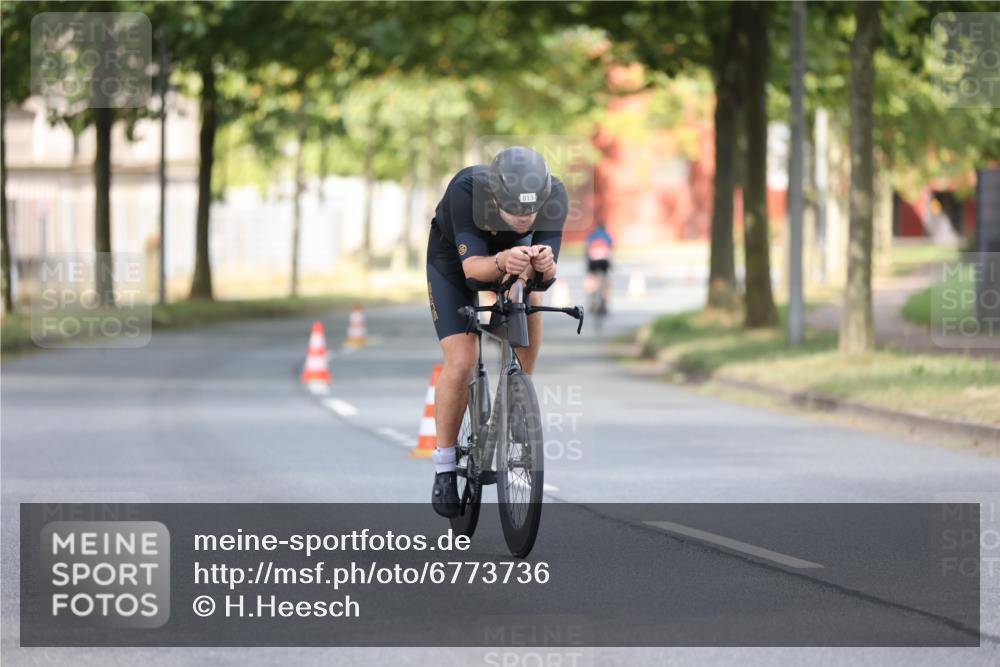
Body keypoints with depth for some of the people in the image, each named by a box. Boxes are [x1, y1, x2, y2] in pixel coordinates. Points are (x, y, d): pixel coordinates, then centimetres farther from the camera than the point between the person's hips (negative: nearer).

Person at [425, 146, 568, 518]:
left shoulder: (554, 196, -34)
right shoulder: (465, 190, -41)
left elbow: (547, 274, -35)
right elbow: (472, 266, -44)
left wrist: (543, 264, -58)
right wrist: (503, 262, -65)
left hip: (510, 253, 4)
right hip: (454, 261, -4)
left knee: (532, 301, -24)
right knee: (461, 363, -16)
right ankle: (445, 467, 1)